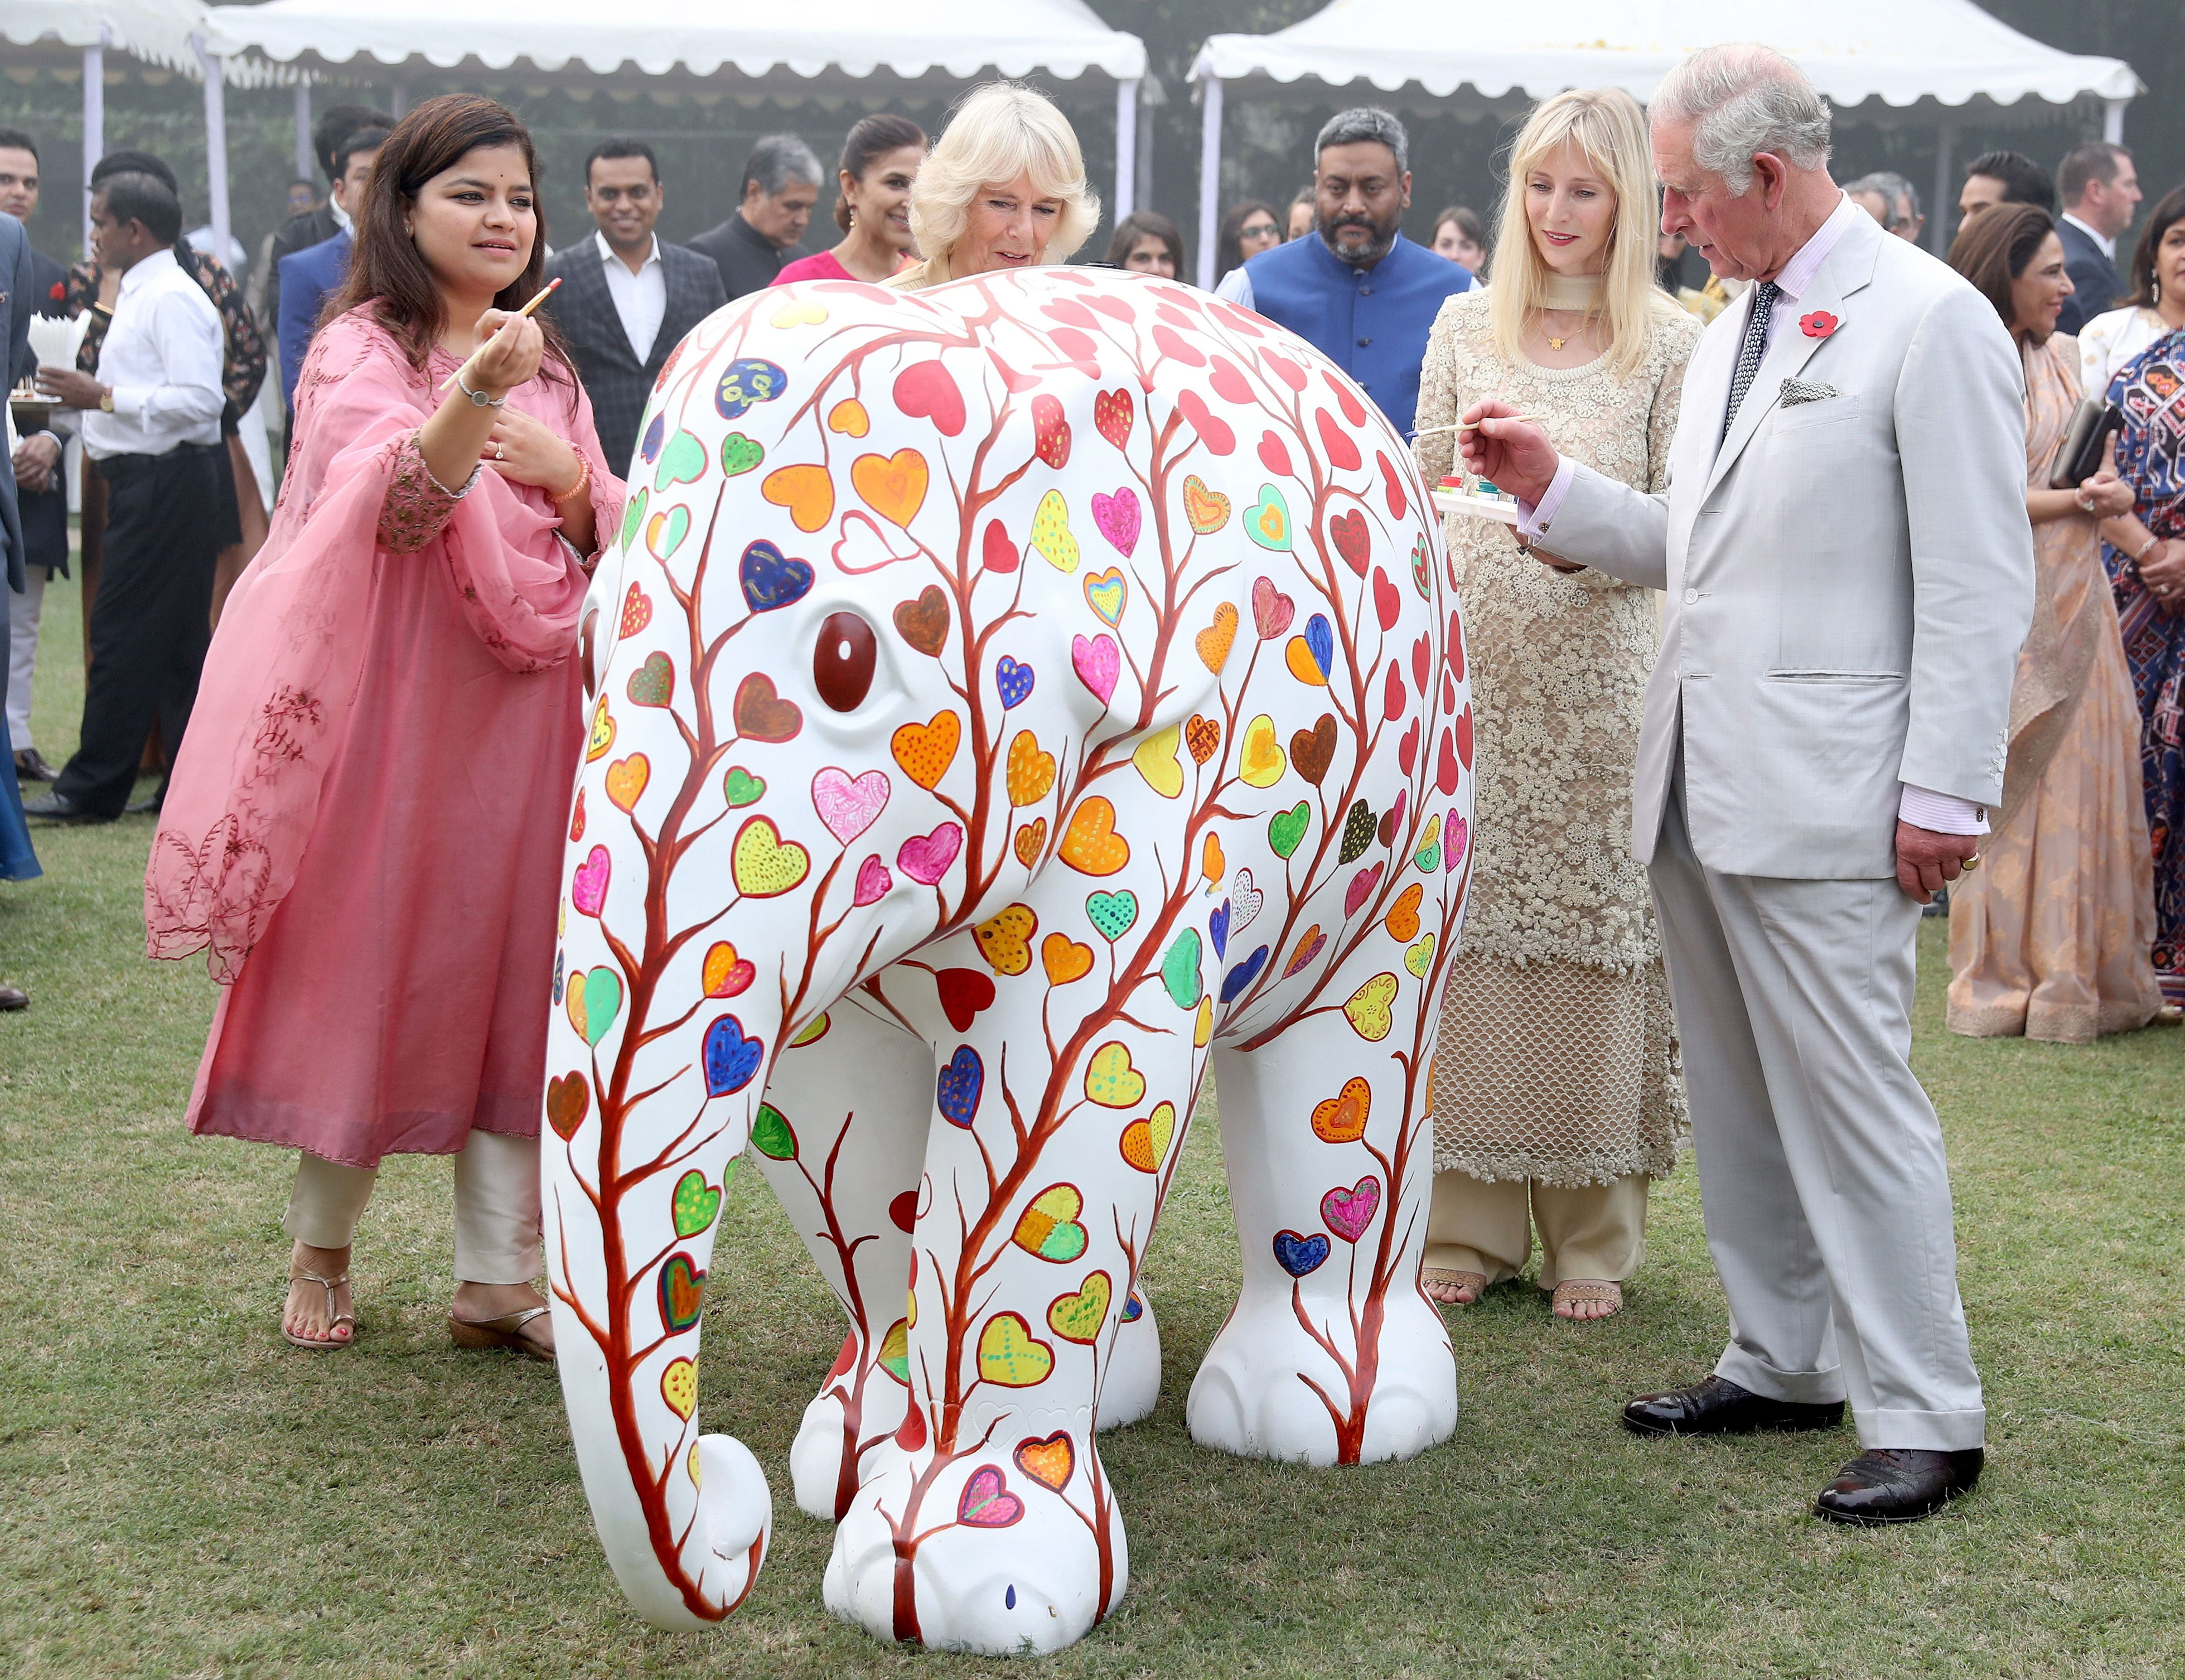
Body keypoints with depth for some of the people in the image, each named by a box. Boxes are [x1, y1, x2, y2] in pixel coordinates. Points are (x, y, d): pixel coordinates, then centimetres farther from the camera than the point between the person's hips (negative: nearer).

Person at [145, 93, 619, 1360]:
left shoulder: (546, 361, 14)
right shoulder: (360, 350, -6)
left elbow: (613, 540, 13)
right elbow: (399, 500, -26)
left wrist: (564, 474, -8)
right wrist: (473, 395, -44)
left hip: (524, 719, 5)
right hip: (392, 707, -5)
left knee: (514, 980, 5)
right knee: (368, 969, 4)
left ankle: (498, 1279, 12)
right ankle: (324, 1249, 23)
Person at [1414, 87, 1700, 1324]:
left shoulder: (1673, 344, 2)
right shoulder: (1466, 325, 10)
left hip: (1598, 682, -2)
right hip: (1474, 675, 2)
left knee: (1595, 932, 0)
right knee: (1466, 927, 2)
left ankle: (1593, 1237, 13)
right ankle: (1471, 1223, 13)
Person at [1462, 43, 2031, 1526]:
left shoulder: (1932, 322, -9)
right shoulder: (1733, 333, 17)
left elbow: (1979, 585, -13)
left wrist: (1946, 794, -16)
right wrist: (1555, 489, 9)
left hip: (1825, 798, -8)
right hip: (1700, 791, 9)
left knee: (1850, 1097, -5)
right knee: (1738, 1103, 15)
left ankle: (1923, 1417, 4)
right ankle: (1785, 1364, 28)